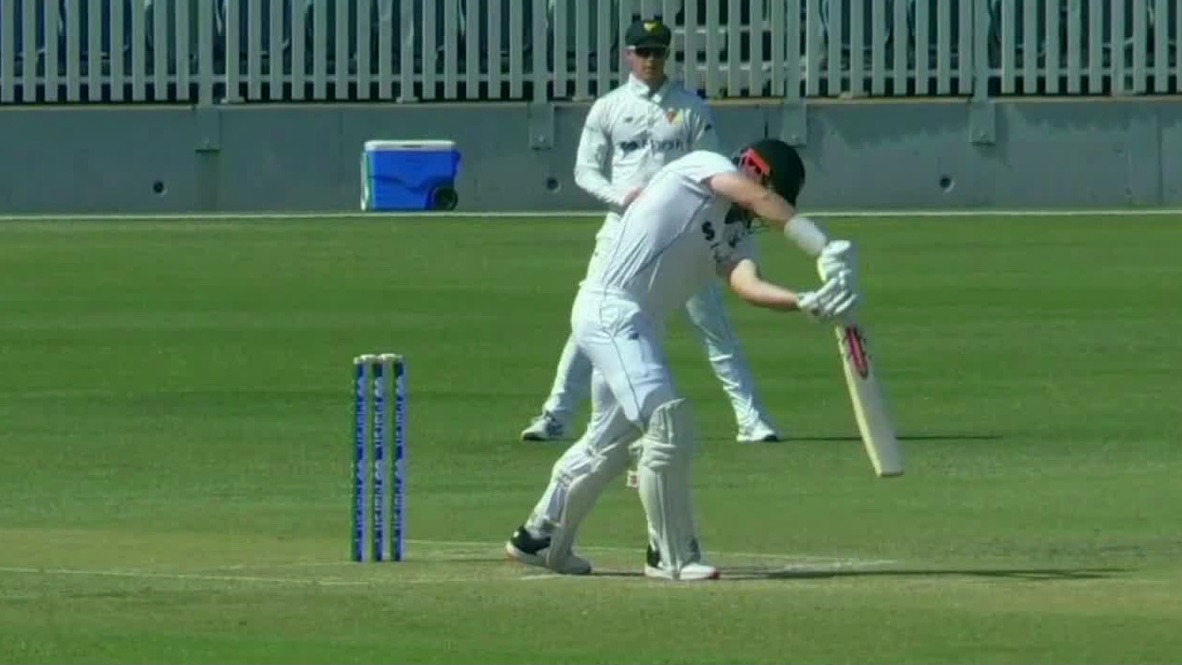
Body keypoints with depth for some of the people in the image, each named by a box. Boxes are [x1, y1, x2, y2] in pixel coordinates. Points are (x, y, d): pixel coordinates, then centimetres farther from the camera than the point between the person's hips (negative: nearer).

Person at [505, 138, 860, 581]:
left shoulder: (736, 233, 12)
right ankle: (671, 557, -8)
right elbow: (760, 200, -25)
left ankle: (539, 539, 37)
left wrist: (806, 302, -27)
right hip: (609, 311, -10)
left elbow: (746, 284, -8)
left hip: (641, 327, 10)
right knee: (668, 424, -16)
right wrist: (826, 250, -34)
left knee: (612, 441, 21)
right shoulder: (703, 166, -8)